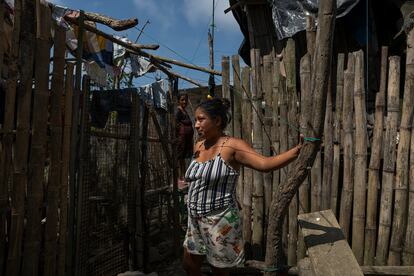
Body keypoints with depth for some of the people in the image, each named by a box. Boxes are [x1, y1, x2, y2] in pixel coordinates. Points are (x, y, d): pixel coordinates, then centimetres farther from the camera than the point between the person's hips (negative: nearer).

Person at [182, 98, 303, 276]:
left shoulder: (232, 146, -17)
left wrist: (296, 151, -41)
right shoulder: (198, 146, 5)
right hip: (196, 221, 7)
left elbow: (265, 164, -31)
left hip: (220, 221, -7)